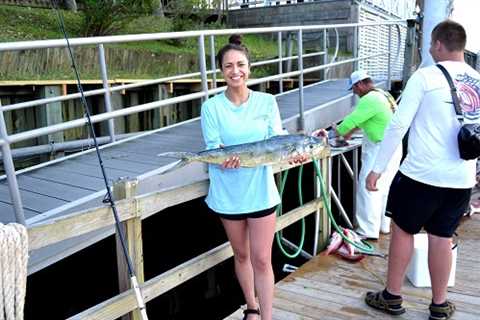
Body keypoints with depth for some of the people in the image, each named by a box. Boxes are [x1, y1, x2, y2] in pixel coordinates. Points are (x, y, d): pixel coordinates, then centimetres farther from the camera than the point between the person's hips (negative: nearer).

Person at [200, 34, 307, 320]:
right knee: (241, 255, 18)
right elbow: (213, 148, -10)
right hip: (228, 193, 1)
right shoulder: (212, 107, -5)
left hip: (261, 191, 0)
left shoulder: (267, 101, -1)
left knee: (261, 260, 1)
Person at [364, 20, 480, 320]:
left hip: (422, 174, -5)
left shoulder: (426, 76, -8)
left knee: (403, 230, 11)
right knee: (441, 236, 15)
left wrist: (377, 168, -7)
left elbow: (398, 125, -12)